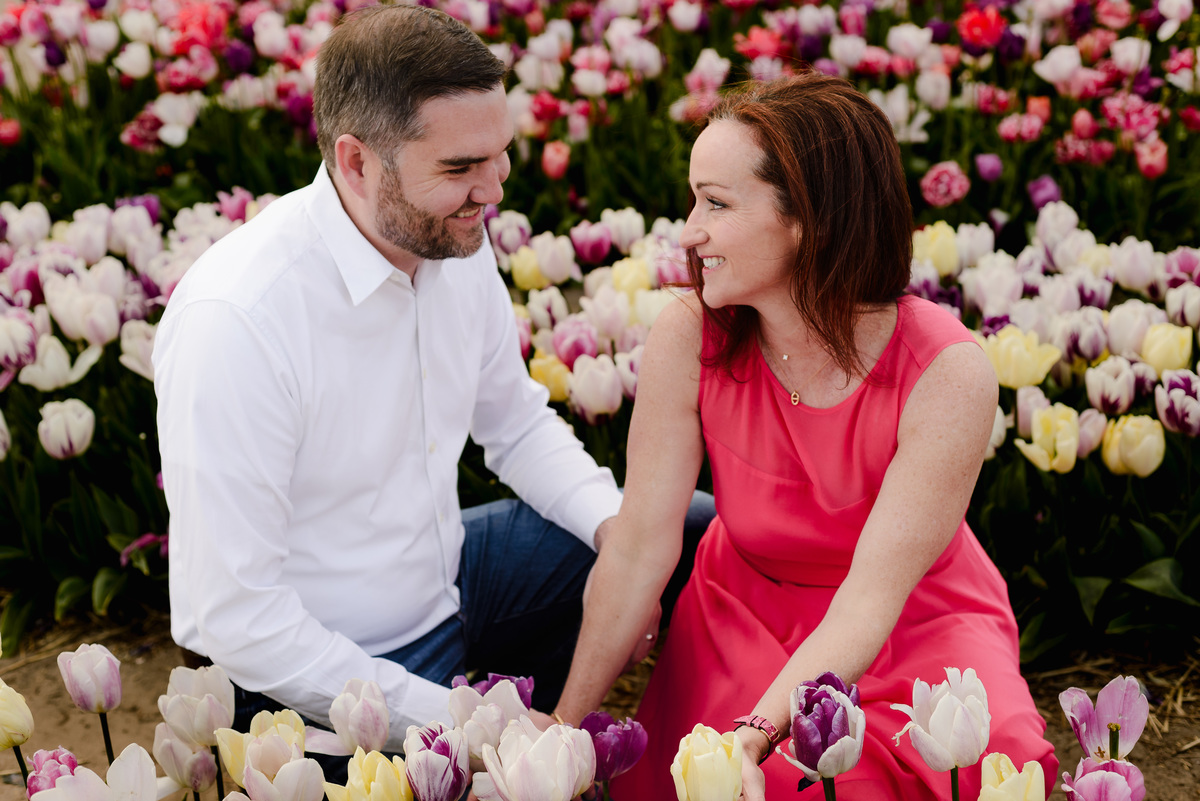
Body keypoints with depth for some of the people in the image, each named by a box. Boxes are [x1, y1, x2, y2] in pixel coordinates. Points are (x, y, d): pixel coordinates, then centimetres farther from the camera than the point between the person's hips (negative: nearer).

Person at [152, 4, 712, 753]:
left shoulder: (457, 241, -6)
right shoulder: (233, 321, -29)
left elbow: (516, 422, 12)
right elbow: (234, 618, -27)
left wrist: (616, 522, -7)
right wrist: (449, 716, -26)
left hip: (448, 575, 8)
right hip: (319, 677, -8)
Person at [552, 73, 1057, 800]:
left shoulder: (948, 375, -27)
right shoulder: (689, 339, -20)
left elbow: (869, 597, -28)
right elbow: (640, 547, -15)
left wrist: (754, 736, -41)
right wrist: (566, 724, -13)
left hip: (916, 622, -1)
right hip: (747, 610, 2)